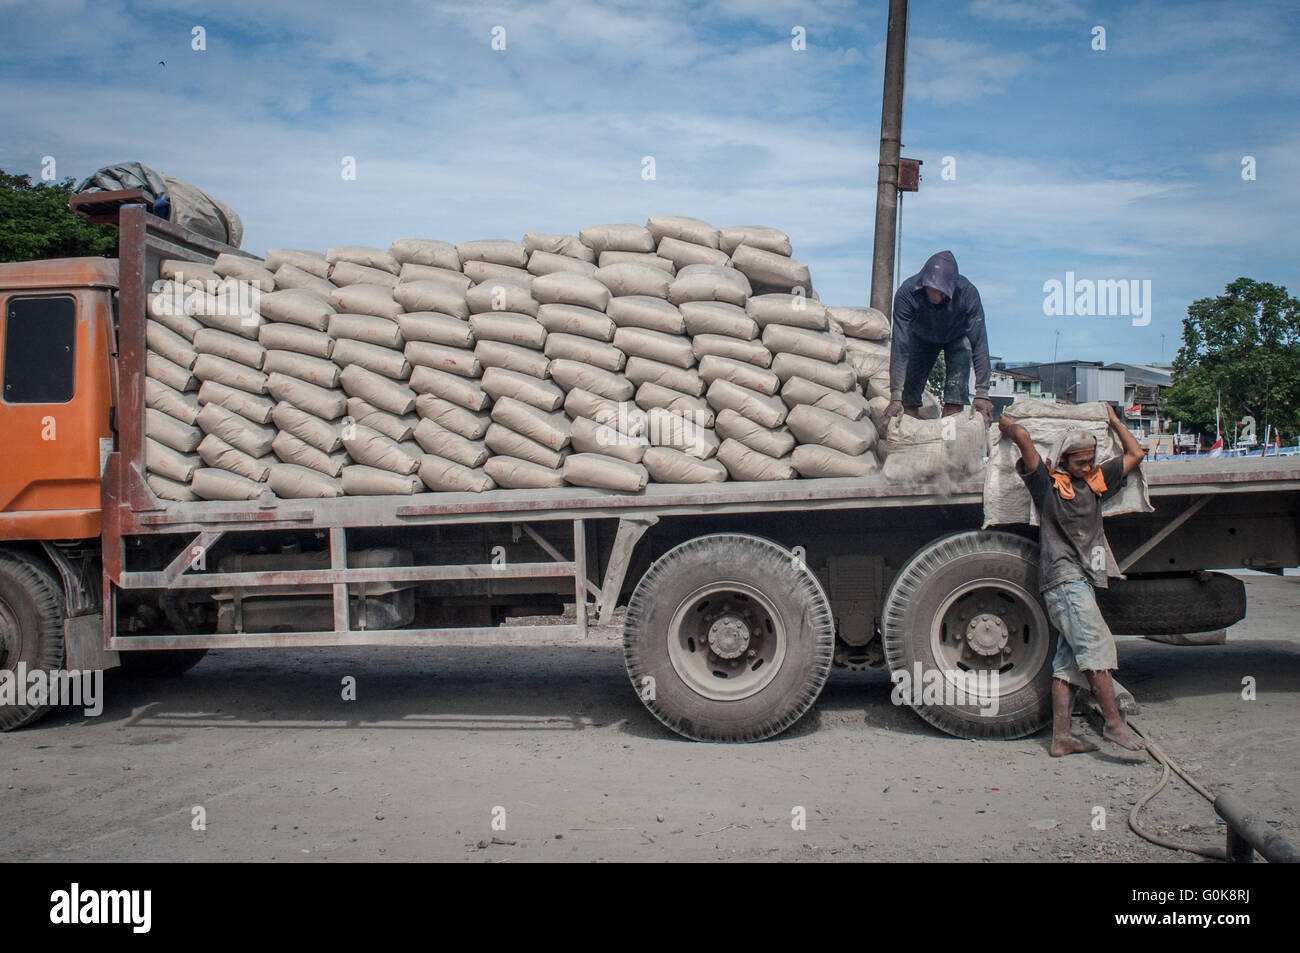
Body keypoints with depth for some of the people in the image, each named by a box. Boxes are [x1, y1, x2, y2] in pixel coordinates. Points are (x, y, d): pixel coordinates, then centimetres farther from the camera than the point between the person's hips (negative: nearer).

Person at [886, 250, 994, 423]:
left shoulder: (967, 293, -36)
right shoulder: (907, 293, -36)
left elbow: (979, 343, -34)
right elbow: (900, 345, -37)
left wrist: (982, 394, -40)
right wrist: (895, 397, -42)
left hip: (957, 338, -1)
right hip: (922, 337, 1)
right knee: (910, 389, -8)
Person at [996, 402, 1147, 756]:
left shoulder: (1096, 481, 18)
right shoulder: (1047, 483, -1)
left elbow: (1135, 454, 26)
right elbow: (1022, 435, -12)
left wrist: (1113, 420, 31)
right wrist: (1006, 423, 7)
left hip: (1083, 581, 7)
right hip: (1063, 580, -7)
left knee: (1068, 660, 4)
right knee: (1096, 645, -15)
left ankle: (1061, 737, 3)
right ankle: (1114, 723, -13)